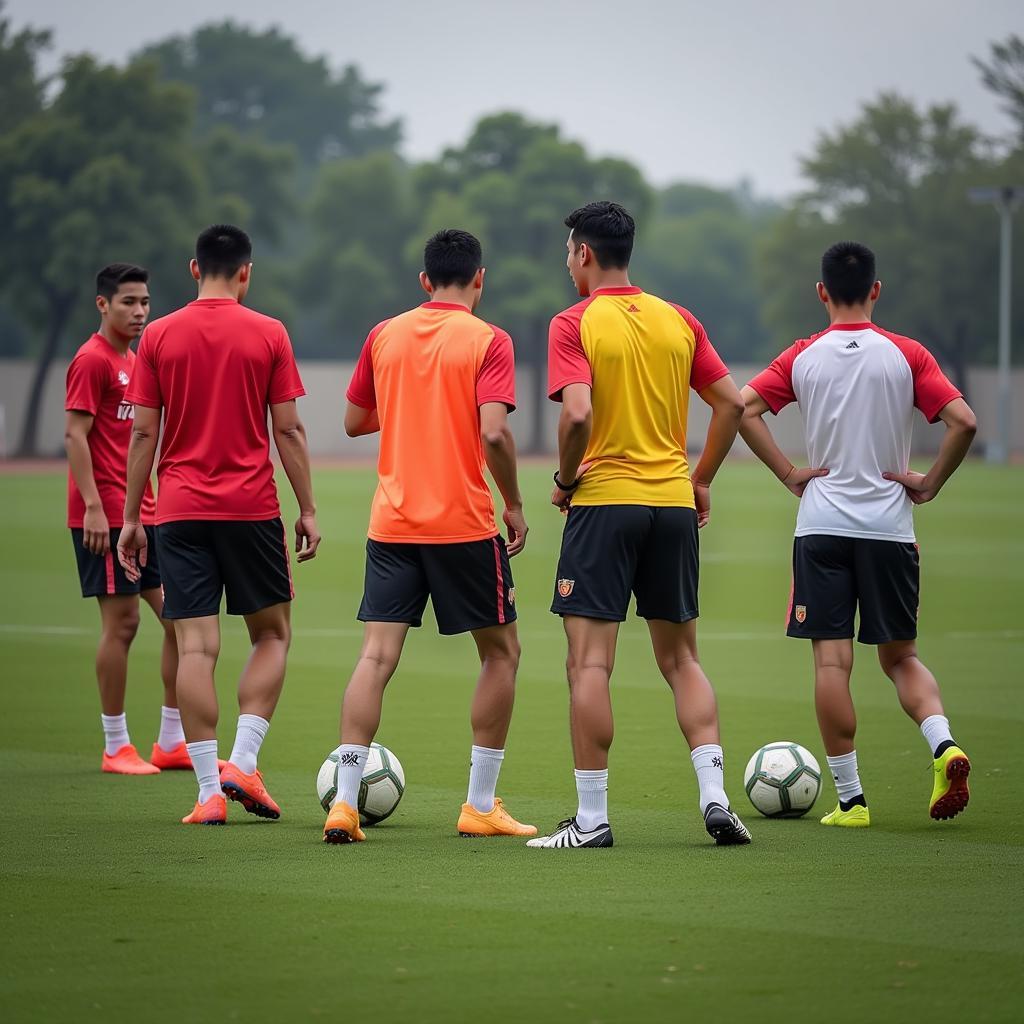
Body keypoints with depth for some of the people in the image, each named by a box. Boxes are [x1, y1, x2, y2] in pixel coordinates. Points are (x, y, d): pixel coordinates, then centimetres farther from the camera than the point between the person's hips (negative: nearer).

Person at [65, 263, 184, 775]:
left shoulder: (132, 361, 17)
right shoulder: (92, 360, -9)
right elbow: (75, 434, -15)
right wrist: (93, 507, -20)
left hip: (142, 514, 9)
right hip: (105, 516, -9)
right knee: (122, 622, -5)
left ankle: (172, 741, 11)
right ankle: (116, 747, 3)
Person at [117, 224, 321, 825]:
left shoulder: (159, 336, 3)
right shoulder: (268, 335, -1)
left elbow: (143, 433, 2)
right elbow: (288, 430, -1)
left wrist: (131, 518, 7)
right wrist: (308, 510, 6)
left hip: (181, 511, 1)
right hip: (252, 507, -1)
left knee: (196, 646, 0)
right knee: (272, 635, 13)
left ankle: (210, 790, -4)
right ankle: (243, 763, -1)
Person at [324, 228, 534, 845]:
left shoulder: (384, 336, 7)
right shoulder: (487, 341, -7)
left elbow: (354, 421, 16)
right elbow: (494, 432, -17)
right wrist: (515, 505, -4)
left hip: (392, 522, 4)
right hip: (464, 524, -4)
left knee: (378, 655, 0)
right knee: (501, 651, 12)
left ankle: (345, 802, -12)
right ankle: (481, 805, 12)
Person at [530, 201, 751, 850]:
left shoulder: (574, 324, -6)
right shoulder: (678, 320, 9)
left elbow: (578, 414, -19)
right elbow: (732, 403, 8)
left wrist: (565, 481, -4)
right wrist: (701, 479, 17)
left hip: (603, 503, -5)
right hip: (674, 505, 5)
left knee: (590, 663, -2)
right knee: (681, 658, 14)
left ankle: (592, 820, -3)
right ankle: (715, 798, 4)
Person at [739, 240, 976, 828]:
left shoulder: (803, 357, 2)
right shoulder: (906, 355, -1)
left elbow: (744, 409, -7)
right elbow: (963, 421, -11)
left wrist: (789, 474, -1)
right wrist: (929, 485, 0)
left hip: (822, 526, 0)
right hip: (889, 528, 1)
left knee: (832, 659, 0)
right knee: (900, 656, 13)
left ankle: (851, 800, -1)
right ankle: (944, 745, -12)